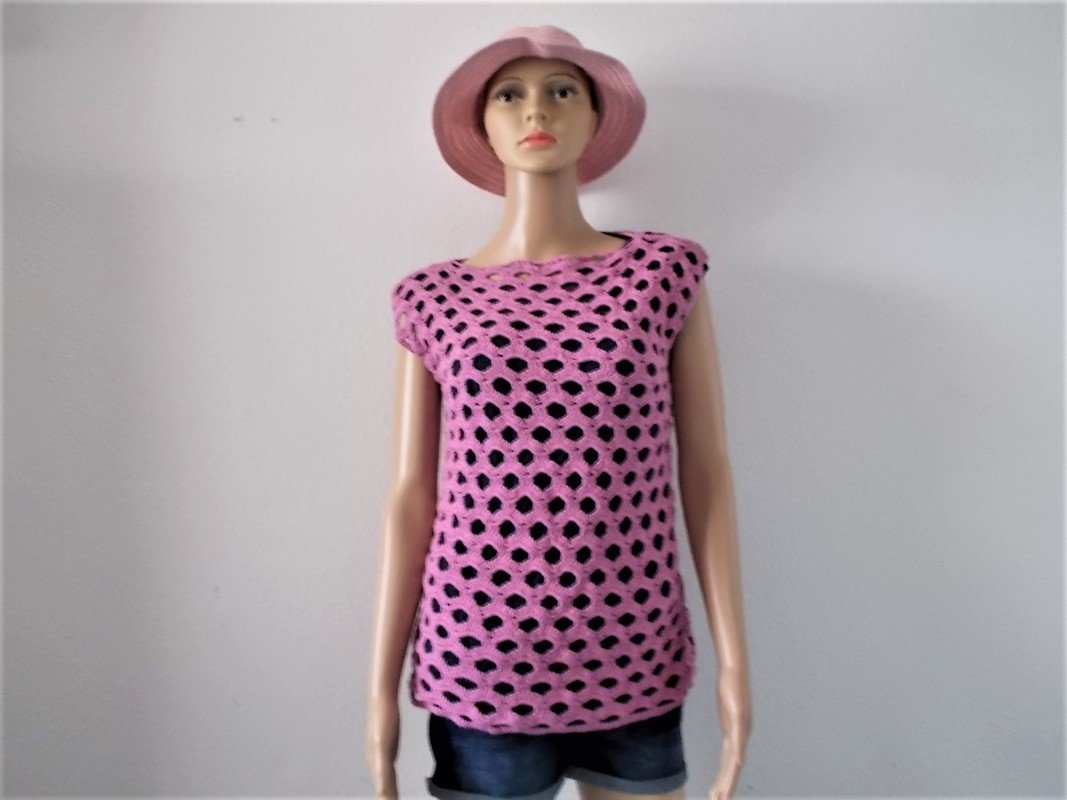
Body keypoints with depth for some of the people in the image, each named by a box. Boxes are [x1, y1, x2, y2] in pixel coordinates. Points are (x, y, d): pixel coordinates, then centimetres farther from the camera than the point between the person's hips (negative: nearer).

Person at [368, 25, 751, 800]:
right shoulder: (432, 299, 0)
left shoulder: (666, 271, -1)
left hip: (633, 661, 1)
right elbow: (413, 494, 1)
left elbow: (706, 473, 0)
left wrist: (734, 658, -1)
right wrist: (382, 684, 2)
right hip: (480, 662, 0)